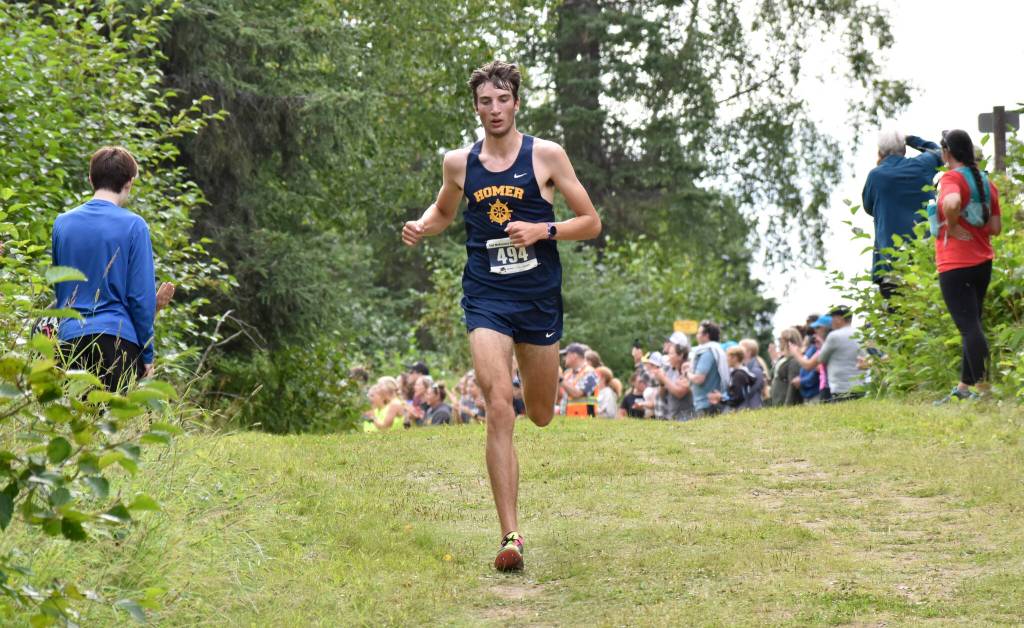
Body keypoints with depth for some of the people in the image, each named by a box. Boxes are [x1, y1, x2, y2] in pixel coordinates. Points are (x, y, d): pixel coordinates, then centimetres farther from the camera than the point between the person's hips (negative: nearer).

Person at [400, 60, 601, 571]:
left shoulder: (546, 156, -3)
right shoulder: (459, 163, 4)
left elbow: (591, 222, 0)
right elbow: (444, 211, 25)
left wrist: (542, 231, -17)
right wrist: (421, 227, 2)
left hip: (540, 298, 0)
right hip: (486, 299, 0)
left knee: (541, 415, 15)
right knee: (499, 409, -17)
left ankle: (538, 383, 56)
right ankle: (511, 535, -18)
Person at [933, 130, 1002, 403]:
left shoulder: (951, 178, -12)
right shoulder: (985, 181, 11)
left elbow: (952, 202, -35)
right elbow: (996, 227, 9)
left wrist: (951, 226, -19)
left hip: (955, 266, -8)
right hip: (983, 262, 8)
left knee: (969, 327, -9)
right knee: (972, 325, 16)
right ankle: (964, 387, 24)